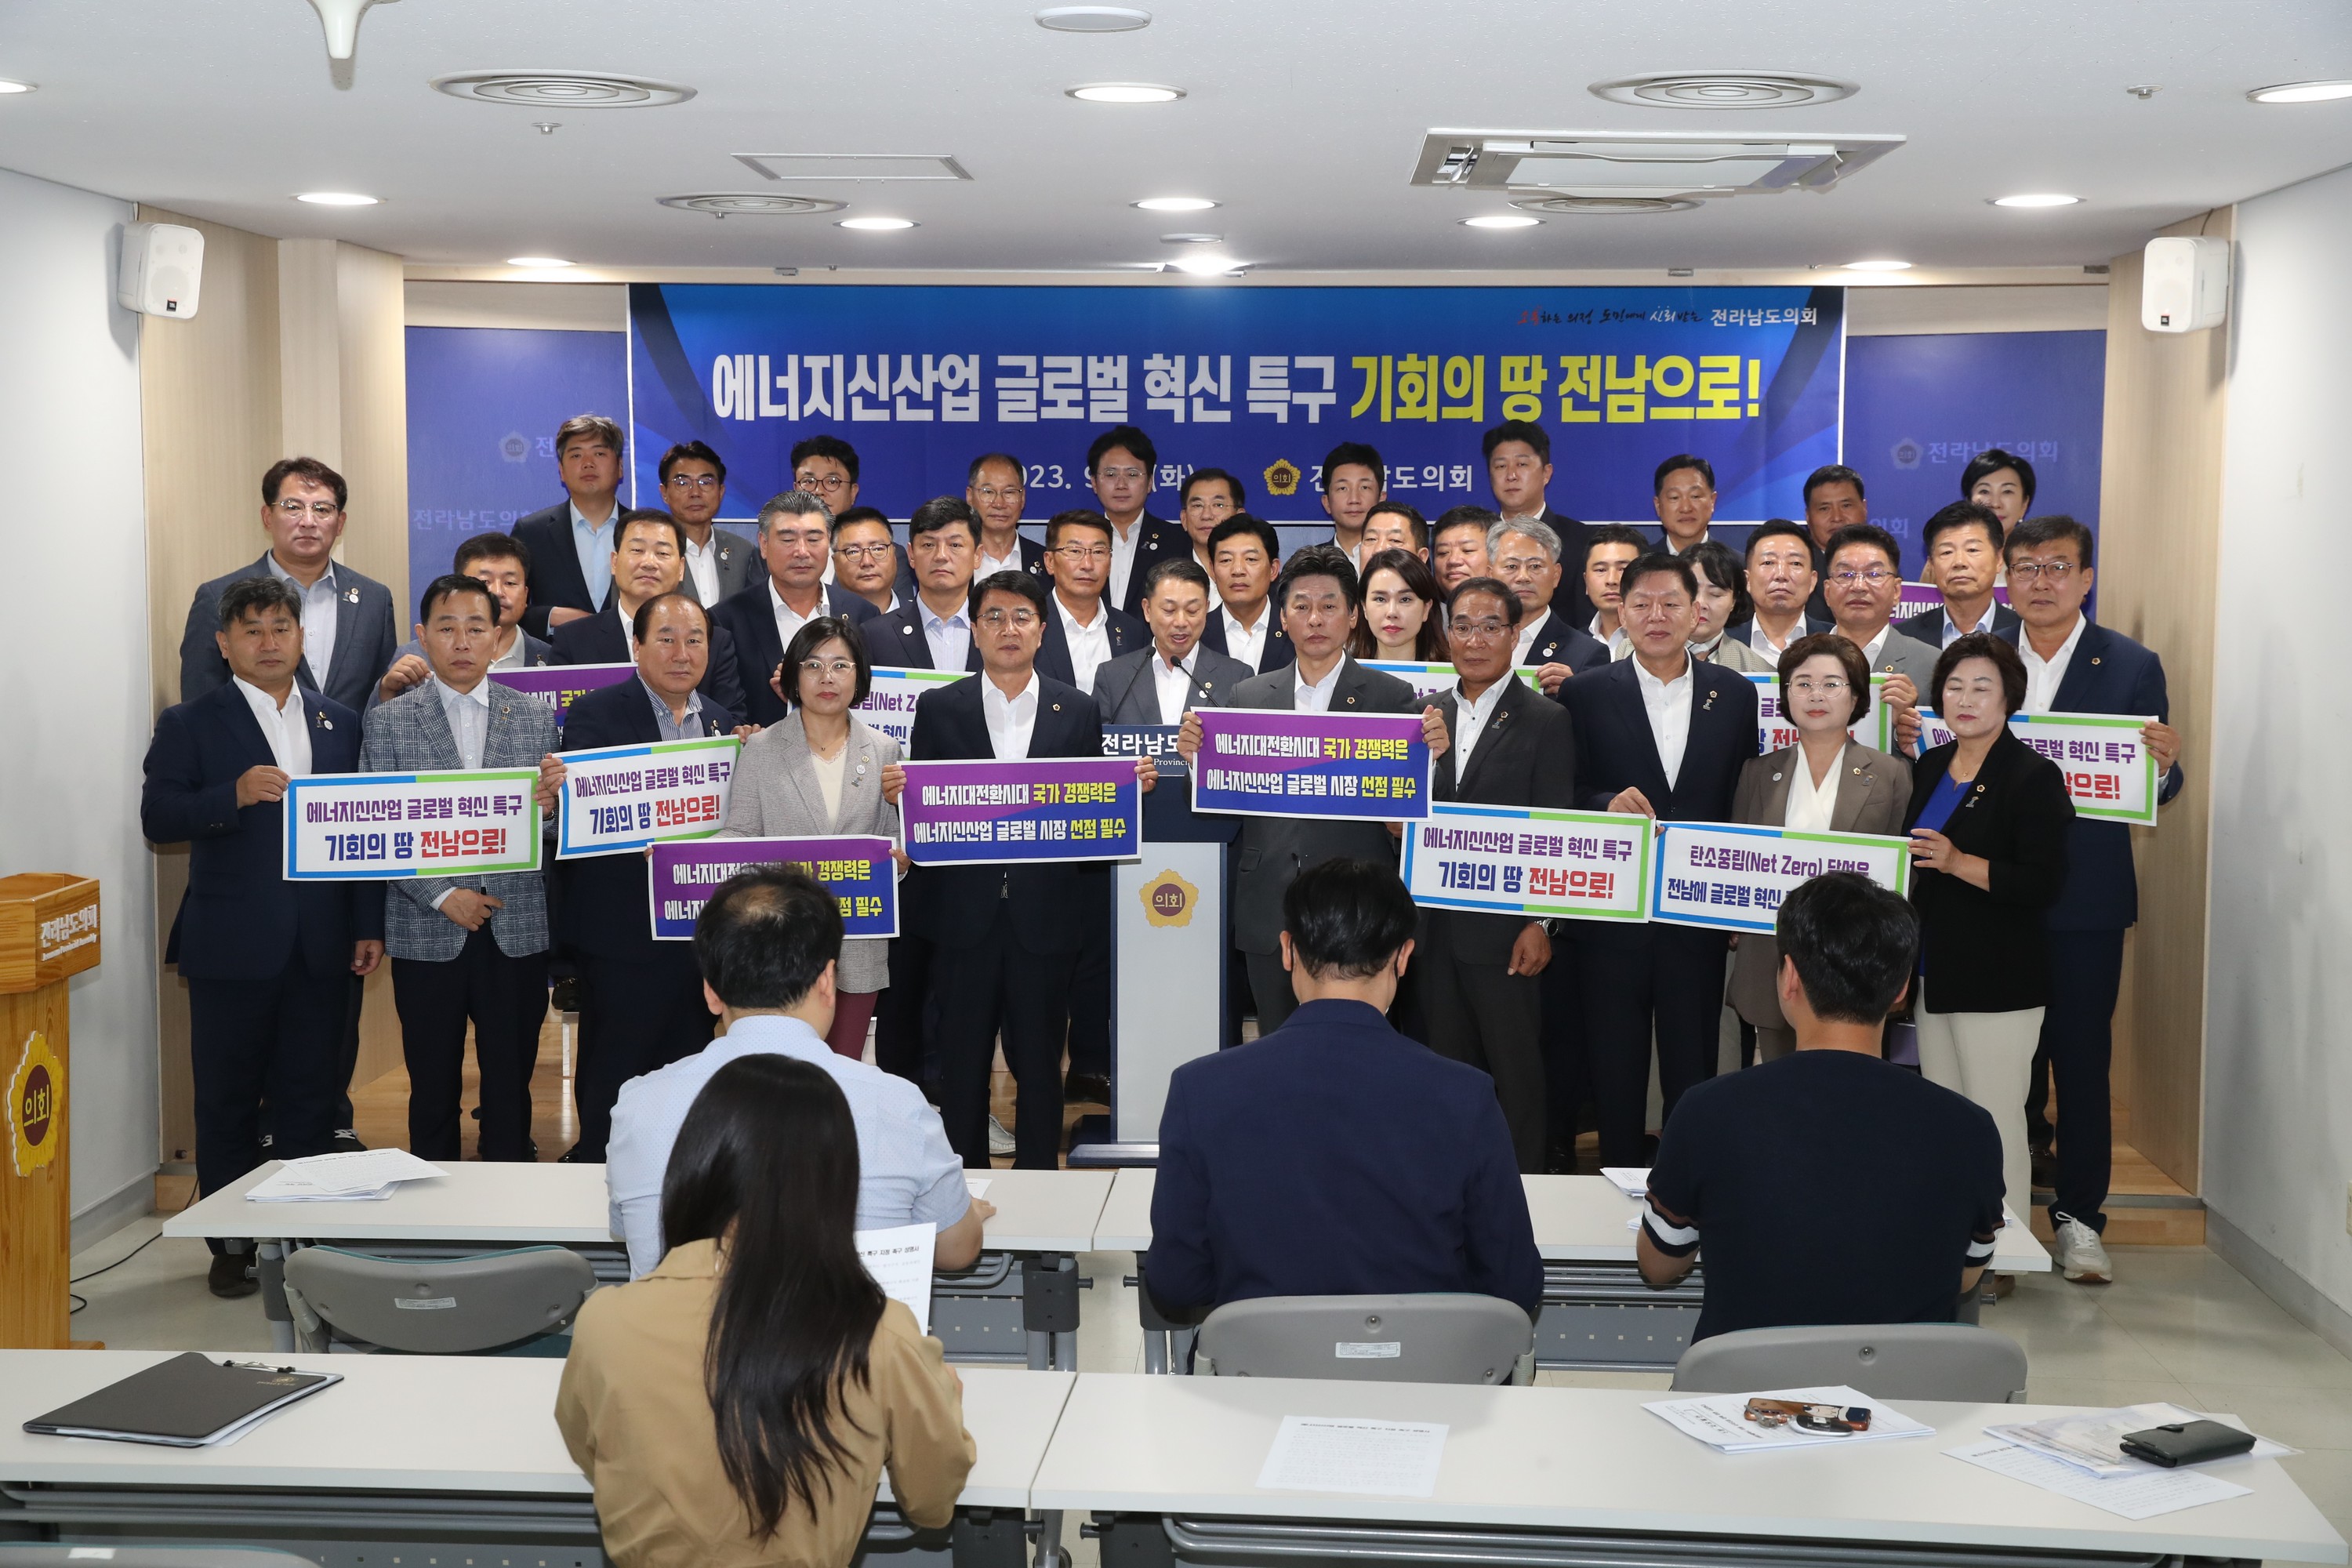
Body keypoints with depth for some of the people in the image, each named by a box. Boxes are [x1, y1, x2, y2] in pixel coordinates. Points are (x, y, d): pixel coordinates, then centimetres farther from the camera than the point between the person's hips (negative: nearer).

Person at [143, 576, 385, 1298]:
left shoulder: (341, 724, 12)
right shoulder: (188, 724, 2)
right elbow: (157, 817, -8)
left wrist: (369, 926, 6)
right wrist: (235, 795, -24)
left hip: (321, 946, 3)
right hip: (232, 946, -3)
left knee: (310, 1100, 7)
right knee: (227, 1102, 5)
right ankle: (232, 1247, 15)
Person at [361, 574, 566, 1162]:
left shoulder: (536, 717, 8)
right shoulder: (388, 722, 4)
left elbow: (553, 830, 8)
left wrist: (549, 806, -15)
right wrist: (442, 895, -10)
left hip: (516, 931, 1)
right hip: (428, 933, -1)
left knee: (511, 1087, 4)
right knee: (433, 1088, 7)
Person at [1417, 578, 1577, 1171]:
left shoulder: (1546, 721, -3)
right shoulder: (1429, 716, 11)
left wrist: (1540, 923, -13)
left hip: (1504, 929, -5)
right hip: (1438, 929, 5)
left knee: (1516, 1072, 3)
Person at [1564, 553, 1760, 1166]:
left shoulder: (1736, 695, 5)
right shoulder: (1588, 694, 2)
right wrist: (1608, 804, -19)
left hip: (1700, 915, 1)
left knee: (1694, 1068, 6)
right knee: (1614, 1069, 7)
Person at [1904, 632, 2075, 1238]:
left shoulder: (2033, 775, -9)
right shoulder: (1929, 768, 13)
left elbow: (2044, 883, -16)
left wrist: (1957, 862, -23)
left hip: (1997, 980, -7)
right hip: (1934, 972, 7)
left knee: (1995, 1124, -4)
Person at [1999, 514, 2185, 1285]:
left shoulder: (2132, 666, 0)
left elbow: (2155, 790, -1)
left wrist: (2164, 765, -24)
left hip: (2085, 898, -2)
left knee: (2082, 1055, 2)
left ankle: (2077, 1215, 10)